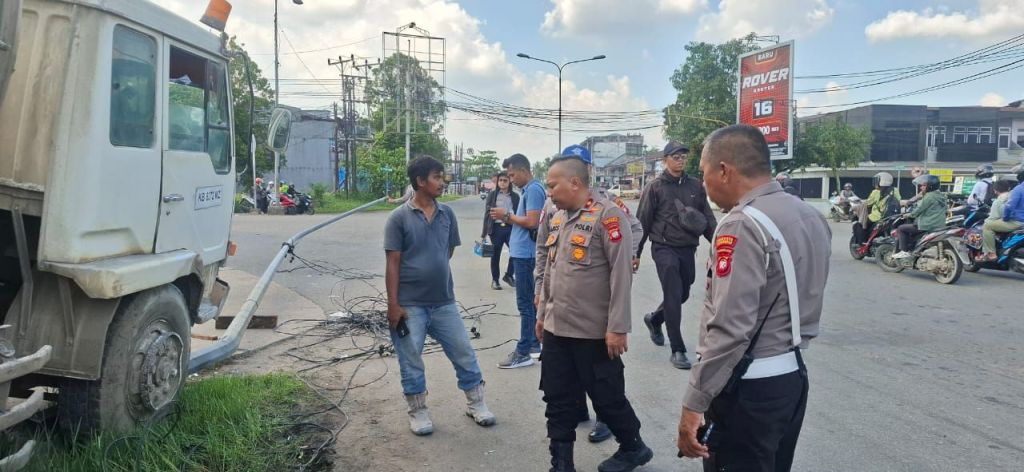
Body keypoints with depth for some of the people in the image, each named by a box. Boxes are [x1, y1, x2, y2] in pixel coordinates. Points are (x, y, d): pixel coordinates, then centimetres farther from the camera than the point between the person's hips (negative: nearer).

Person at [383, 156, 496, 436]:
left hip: (444, 302, 4)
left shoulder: (447, 214, 3)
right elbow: (393, 264, -10)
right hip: (410, 304, -4)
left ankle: (475, 403, 29)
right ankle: (418, 411, 26)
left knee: (464, 353, 11)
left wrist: (431, 270, 11)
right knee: (411, 360, 8)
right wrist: (393, 304, -12)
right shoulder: (399, 218, -9)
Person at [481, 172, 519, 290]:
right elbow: (487, 213, 4)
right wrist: (484, 232, 0)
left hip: (511, 228, 1)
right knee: (495, 255, 6)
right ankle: (495, 280, 20)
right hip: (496, 228, -1)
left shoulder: (515, 196, 8)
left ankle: (508, 275, 10)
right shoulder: (492, 195, 5)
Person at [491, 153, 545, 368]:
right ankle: (534, 344, 24)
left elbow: (532, 222, -22)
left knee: (525, 304, -5)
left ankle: (523, 352, 0)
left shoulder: (534, 190, -15)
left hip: (525, 254, -10)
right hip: (522, 253, 10)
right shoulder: (528, 190, 15)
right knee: (529, 302, 15)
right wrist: (507, 219, 3)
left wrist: (507, 215, -10)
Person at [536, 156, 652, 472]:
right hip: (556, 329, 7)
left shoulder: (608, 215, -14)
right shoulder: (558, 218, 10)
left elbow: (621, 273, -17)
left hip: (594, 331, -7)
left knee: (606, 397, 10)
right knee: (558, 399, 11)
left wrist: (617, 327, -18)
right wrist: (543, 313, 18)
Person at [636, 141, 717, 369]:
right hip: (664, 248, -5)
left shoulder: (695, 186, 8)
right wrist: (635, 253, -2)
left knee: (682, 295, 15)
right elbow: (643, 222, -2)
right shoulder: (655, 187, -3)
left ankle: (654, 319, 43)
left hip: (688, 249, 5)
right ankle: (677, 350, -2)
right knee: (673, 296, -9)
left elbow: (708, 219, 12)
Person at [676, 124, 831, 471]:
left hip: (748, 388, -9)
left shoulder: (742, 225, -20)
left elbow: (729, 328, -25)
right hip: (793, 375, 9)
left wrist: (694, 403, -21)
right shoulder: (811, 217, 7)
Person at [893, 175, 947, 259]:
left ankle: (904, 251, -4)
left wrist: (909, 215, 3)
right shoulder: (940, 195, 15)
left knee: (901, 228, -1)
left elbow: (920, 209, -15)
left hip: (928, 227, -10)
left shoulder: (929, 196, -15)